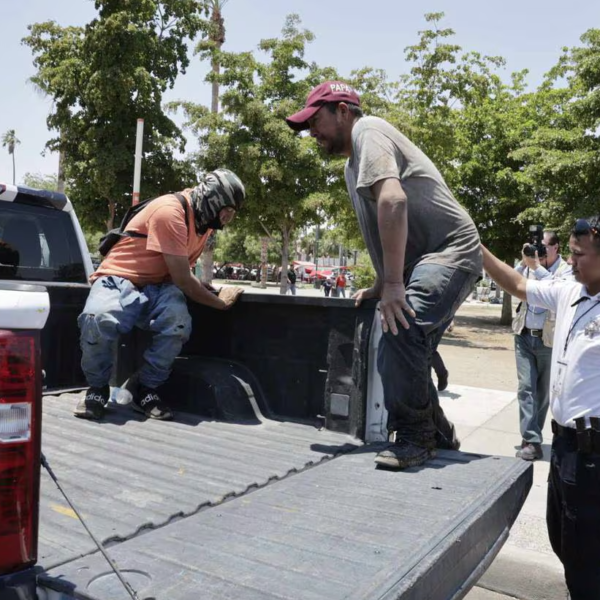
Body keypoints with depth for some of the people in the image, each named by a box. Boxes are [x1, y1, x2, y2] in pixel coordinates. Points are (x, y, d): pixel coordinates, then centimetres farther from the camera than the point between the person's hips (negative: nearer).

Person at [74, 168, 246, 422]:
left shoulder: (202, 219, 7)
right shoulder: (171, 212, -21)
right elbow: (182, 280, -20)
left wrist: (200, 286, -6)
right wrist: (220, 302, -7)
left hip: (157, 286, 6)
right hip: (118, 280, -6)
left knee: (179, 323, -30)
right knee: (98, 321, -39)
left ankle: (145, 389, -6)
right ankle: (97, 388, -8)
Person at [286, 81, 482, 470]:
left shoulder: (366, 130, -9)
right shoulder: (353, 164, 21)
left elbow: (393, 199, -26)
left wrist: (392, 283, -27)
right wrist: (380, 287, 27)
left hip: (451, 250, -10)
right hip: (420, 262, 11)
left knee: (401, 330, -30)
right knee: (399, 355, 11)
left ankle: (415, 438, -16)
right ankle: (437, 433, 26)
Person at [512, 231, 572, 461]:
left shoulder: (566, 270, -4)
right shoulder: (531, 266, 7)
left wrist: (537, 267, -23)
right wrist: (524, 263, -10)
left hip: (548, 339, -2)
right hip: (524, 336, 3)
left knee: (542, 390, 9)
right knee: (525, 387, -5)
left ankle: (532, 438, 23)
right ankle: (532, 441, -5)